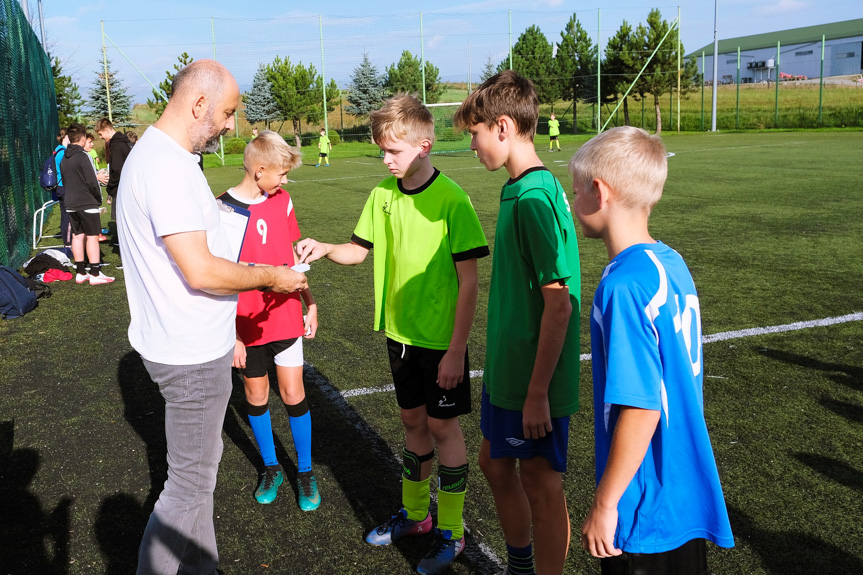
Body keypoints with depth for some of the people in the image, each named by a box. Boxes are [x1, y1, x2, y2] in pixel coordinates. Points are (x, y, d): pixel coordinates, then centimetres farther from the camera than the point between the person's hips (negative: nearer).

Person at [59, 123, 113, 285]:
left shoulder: (64, 159, 10)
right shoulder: (83, 156, -14)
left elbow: (64, 181, 15)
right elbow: (91, 182, -16)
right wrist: (98, 198, -2)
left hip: (71, 204, 7)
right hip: (87, 203, -7)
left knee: (77, 236, 10)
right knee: (92, 237, -3)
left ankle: (80, 273, 14)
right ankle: (95, 274, -3)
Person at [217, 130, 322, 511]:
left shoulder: (282, 200, 2)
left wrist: (309, 302, 15)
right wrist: (231, 336, -12)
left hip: (286, 318, 3)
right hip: (248, 325, -3)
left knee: (293, 394, 5)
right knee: (256, 397, 12)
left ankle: (304, 472, 22)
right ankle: (271, 468, 31)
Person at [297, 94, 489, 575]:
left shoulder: (451, 200, -17)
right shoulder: (383, 194, 1)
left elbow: (468, 281, -16)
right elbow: (359, 250, 13)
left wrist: (456, 350, -17)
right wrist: (325, 249, -8)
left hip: (442, 337, -6)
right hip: (400, 331, 6)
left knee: (443, 426, 4)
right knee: (413, 419, 18)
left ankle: (451, 532, 21)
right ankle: (415, 514, 35)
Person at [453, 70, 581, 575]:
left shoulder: (536, 198, -22)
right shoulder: (519, 189, 7)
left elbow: (559, 305, -23)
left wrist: (537, 392, -21)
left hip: (535, 381, -10)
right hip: (507, 367, 10)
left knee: (541, 485, 6)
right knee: (495, 462, 22)